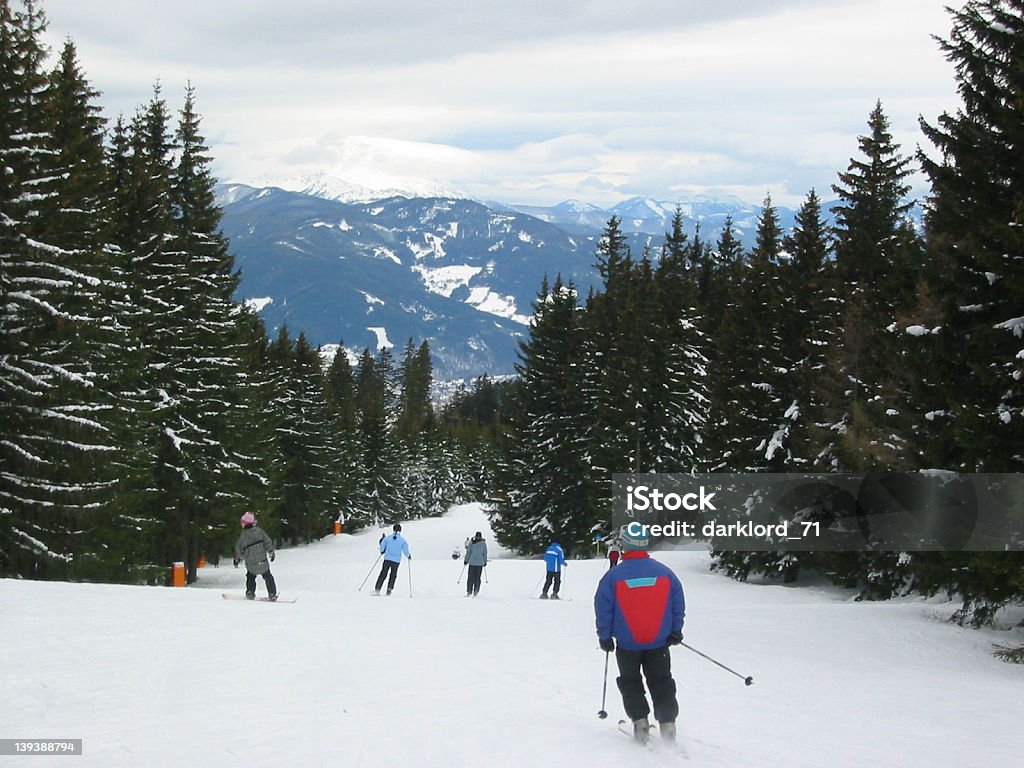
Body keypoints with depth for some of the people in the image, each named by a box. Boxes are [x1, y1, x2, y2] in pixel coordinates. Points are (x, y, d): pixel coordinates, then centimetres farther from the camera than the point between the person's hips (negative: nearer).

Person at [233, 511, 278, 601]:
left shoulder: (243, 536, -7)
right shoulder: (259, 531, -7)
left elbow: (239, 549, 4)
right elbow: (267, 542, -4)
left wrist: (237, 559, 20)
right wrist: (271, 552, 9)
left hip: (251, 564, 0)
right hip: (262, 561, 0)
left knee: (250, 577, 23)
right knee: (268, 577, 13)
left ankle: (250, 593, 15)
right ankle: (272, 594, 9)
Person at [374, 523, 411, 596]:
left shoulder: (387, 538, -4)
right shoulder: (402, 540, -5)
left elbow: (382, 548, 3)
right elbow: (405, 550, -3)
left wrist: (382, 551, 26)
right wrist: (409, 556, 18)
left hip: (387, 559, 0)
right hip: (396, 561, 0)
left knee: (383, 575, 8)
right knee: (393, 575, 15)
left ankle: (377, 589, 2)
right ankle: (389, 589, 8)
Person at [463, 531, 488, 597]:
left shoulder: (471, 543, -2)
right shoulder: (483, 543, 0)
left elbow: (468, 552, -1)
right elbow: (485, 553, 4)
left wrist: (466, 560, 9)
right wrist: (485, 561, 14)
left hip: (472, 562, -1)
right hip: (480, 563, 1)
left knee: (470, 577, 7)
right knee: (477, 578, 5)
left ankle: (469, 592, 4)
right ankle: (475, 593, -1)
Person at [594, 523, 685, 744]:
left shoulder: (613, 575, -12)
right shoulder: (664, 572, -5)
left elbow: (603, 609, -7)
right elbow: (678, 604, 1)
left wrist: (605, 637, 5)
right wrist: (676, 631, 13)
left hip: (627, 644, -1)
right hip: (659, 642, 2)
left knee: (630, 683, 16)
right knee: (661, 683, 12)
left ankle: (640, 722, 7)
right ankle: (667, 725, 5)